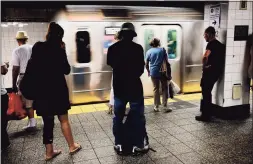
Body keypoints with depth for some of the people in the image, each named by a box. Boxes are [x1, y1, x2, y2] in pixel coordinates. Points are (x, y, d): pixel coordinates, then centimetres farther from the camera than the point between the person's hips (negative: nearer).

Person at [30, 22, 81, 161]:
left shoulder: (37, 47, 2)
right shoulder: (58, 50, -10)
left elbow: (33, 68, 7)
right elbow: (67, 70, -4)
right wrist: (62, 51, -1)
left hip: (42, 91, 4)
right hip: (57, 90, -4)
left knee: (47, 122, 11)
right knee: (64, 120, 11)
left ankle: (49, 152, 19)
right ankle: (72, 146, 23)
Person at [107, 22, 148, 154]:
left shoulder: (113, 48, -1)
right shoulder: (137, 48, -13)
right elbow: (141, 68, -8)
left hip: (119, 86, 4)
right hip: (134, 86, -3)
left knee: (118, 116, 13)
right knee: (137, 116, 7)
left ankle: (119, 144, 19)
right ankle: (137, 145, 12)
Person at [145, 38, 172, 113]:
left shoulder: (149, 52, 2)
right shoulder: (162, 49, 2)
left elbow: (146, 64, 2)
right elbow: (166, 61, 2)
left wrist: (148, 71, 19)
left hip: (154, 73, 1)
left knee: (156, 89, 9)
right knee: (164, 89, 7)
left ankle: (156, 107, 11)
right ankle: (165, 106, 4)